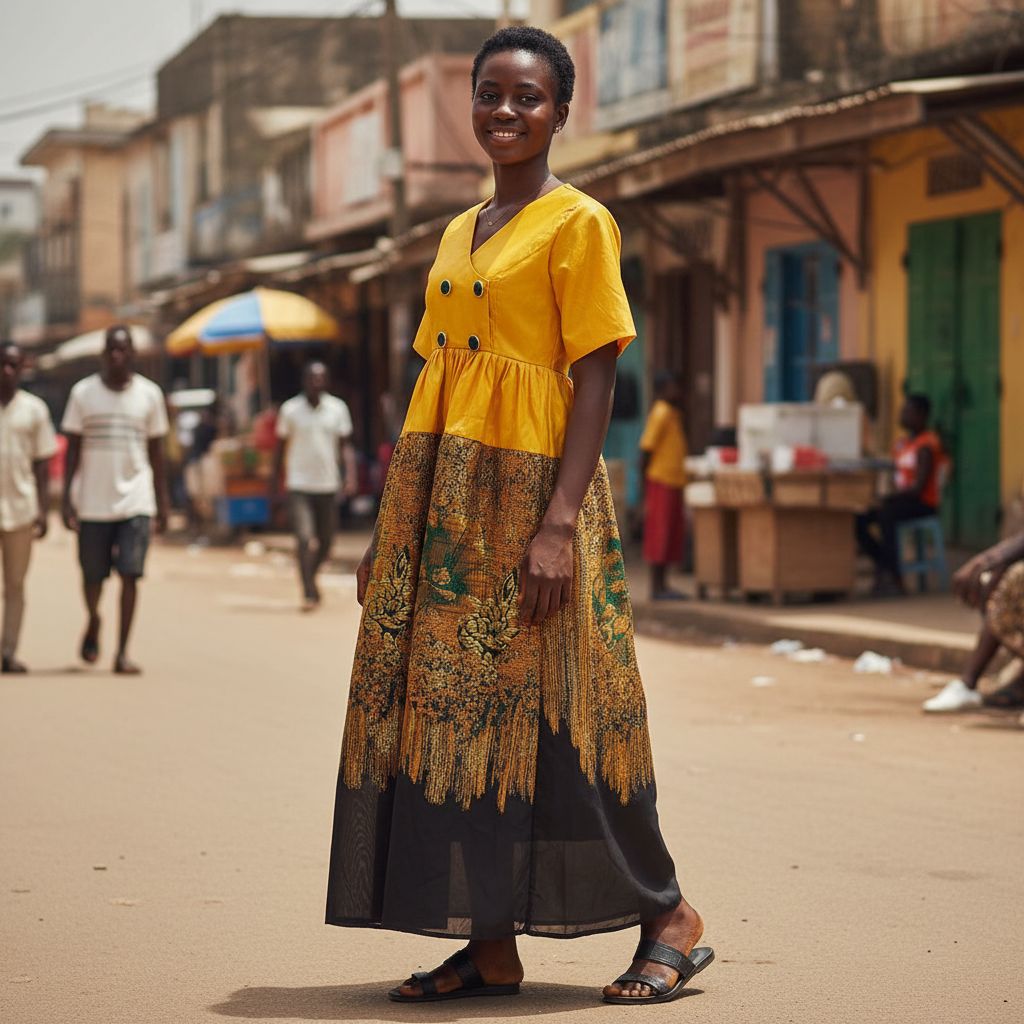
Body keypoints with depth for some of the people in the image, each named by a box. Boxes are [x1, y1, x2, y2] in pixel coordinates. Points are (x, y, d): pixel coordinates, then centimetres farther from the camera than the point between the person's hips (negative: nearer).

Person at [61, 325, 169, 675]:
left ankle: (123, 652, -7)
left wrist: (162, 503, 6)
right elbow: (73, 450, 4)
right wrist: (67, 499, -3)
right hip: (93, 502, 0)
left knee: (130, 575, -9)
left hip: (135, 502, 0)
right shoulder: (83, 393, 1)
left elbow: (156, 453, 8)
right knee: (92, 576, 7)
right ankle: (93, 622, 38)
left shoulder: (149, 394, 4)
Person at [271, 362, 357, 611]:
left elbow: (346, 444, 3)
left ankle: (311, 576, 38)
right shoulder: (290, 410, -1)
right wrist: (274, 486, 7)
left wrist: (351, 476, -13)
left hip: (328, 486, 3)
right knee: (304, 537, -17)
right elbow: (280, 448, 6)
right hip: (299, 486, -3)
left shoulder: (338, 409, 3)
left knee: (325, 543, 10)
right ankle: (308, 593, -12)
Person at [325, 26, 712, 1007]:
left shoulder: (577, 222, -4)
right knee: (444, 706, 3)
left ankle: (668, 917, 8)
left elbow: (596, 380, -11)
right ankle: (491, 947, 9)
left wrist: (560, 524, -20)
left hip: (525, 487, -7)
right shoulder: (458, 234, 17)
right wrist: (390, 527, 14)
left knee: (539, 706, -6)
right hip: (437, 494, 7)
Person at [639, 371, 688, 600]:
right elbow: (647, 448, -16)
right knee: (658, 535, -5)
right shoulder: (661, 414, -12)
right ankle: (657, 587, -2)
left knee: (673, 535, 11)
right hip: (661, 480, -10)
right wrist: (646, 485, -17)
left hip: (674, 482, 10)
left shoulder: (673, 414, 16)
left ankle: (663, 585, 16)